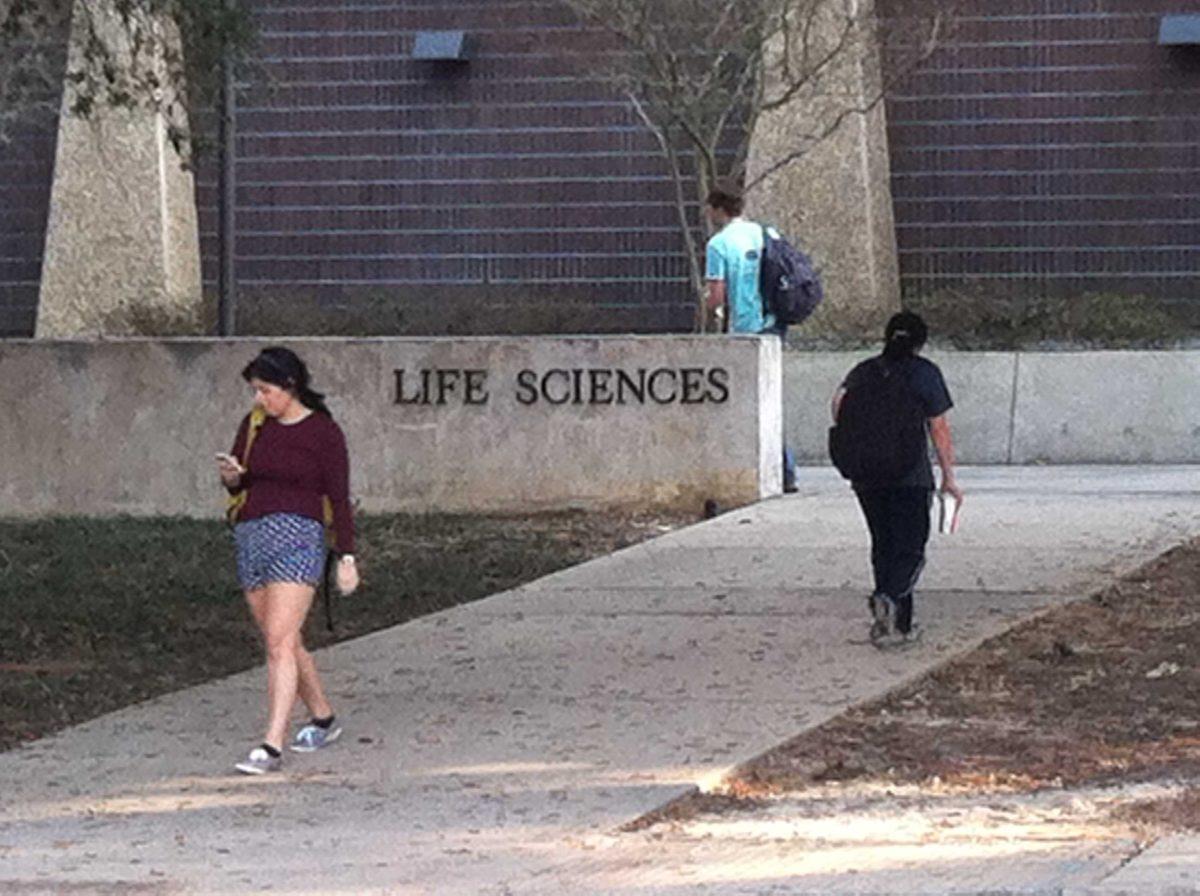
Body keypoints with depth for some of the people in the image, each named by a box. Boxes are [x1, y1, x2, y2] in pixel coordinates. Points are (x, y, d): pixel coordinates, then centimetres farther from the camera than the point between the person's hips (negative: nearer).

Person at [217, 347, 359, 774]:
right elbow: (239, 485, 15)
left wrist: (347, 557, -8)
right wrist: (231, 475, -8)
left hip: (297, 535, -7)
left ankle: (272, 747, -21)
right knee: (283, 642, 15)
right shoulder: (255, 425, 10)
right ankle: (323, 719, 34)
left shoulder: (324, 432, -4)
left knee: (280, 643, -16)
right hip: (251, 536, 7)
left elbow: (339, 498, -4)